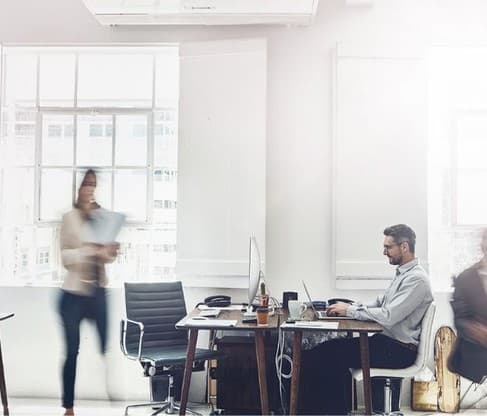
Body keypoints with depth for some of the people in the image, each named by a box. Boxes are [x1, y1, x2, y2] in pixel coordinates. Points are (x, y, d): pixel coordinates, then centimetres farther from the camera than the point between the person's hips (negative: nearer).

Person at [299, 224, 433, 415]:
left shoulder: (416, 279, -17)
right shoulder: (402, 273, 15)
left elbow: (388, 316, -25)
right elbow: (379, 304, 19)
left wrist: (350, 311, -16)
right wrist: (351, 306, 2)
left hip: (400, 350, -9)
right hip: (386, 340, 9)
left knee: (333, 354, -17)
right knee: (331, 348, -6)